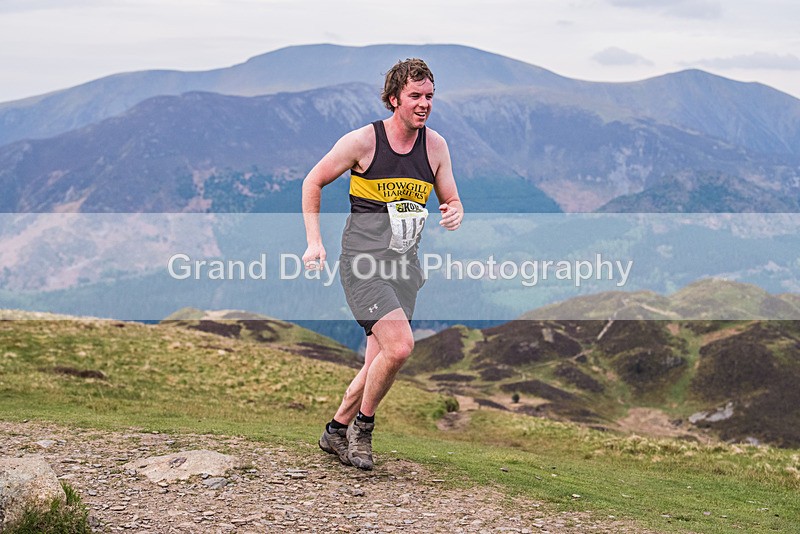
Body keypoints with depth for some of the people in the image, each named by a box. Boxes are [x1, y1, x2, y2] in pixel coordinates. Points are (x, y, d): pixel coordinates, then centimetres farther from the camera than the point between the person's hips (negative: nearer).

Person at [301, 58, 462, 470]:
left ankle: (336, 432, 29)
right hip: (363, 262, -5)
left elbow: (451, 201, 14)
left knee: (379, 362, 9)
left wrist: (454, 213, -11)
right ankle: (362, 426, 2)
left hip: (404, 265, 6)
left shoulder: (435, 146, 5)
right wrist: (314, 243, -2)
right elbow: (313, 183, 3)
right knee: (400, 345, -21)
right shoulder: (363, 141, -8)